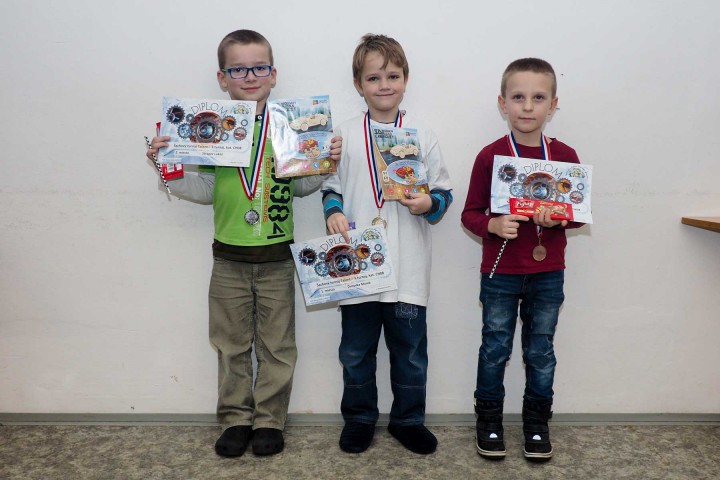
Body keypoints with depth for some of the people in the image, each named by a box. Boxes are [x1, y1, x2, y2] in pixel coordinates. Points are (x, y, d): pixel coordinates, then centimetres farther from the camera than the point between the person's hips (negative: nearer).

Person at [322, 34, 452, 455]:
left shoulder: (423, 136, 3)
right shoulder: (345, 135, 4)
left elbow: (444, 193, 5)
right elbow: (331, 188, 9)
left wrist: (429, 204, -15)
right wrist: (334, 213, -11)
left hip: (407, 268, 0)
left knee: (410, 351, 12)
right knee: (356, 351, 13)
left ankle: (408, 420, 31)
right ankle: (359, 418, 32)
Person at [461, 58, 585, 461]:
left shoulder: (565, 156, -2)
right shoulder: (490, 156, -8)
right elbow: (471, 213, -3)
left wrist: (559, 218, -16)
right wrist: (493, 225, -23)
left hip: (548, 274, 2)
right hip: (500, 273, -1)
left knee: (541, 351, 13)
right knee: (495, 349, 10)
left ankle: (537, 423, 31)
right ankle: (489, 421, 28)